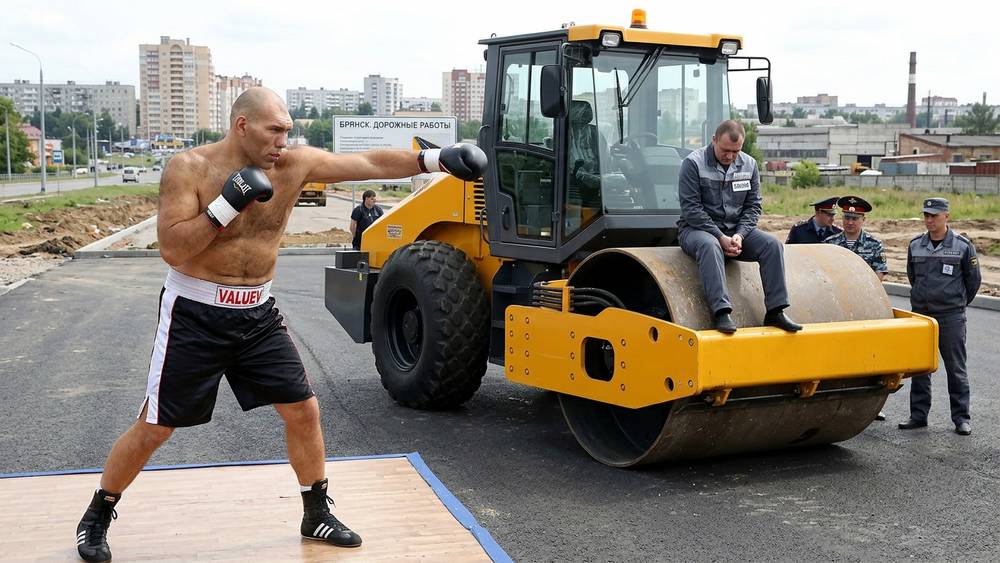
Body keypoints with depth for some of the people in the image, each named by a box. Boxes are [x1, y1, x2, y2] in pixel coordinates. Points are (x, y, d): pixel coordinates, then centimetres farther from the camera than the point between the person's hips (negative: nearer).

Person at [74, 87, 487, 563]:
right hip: (195, 315, -4)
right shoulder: (188, 169, -14)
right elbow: (172, 250, -20)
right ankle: (97, 515, 25)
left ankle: (316, 514, 25)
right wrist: (227, 204, -28)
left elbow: (368, 164, -10)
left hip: (258, 314, 4)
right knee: (154, 428, 2)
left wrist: (436, 159, -20)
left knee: (303, 409, 6)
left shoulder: (294, 165, -5)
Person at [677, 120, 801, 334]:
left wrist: (739, 235, -11)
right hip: (697, 229, -5)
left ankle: (775, 311, -19)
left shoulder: (749, 165, 6)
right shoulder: (694, 163, -10)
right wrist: (721, 238, -19)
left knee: (772, 244, -18)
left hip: (736, 230, 5)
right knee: (709, 246, -38)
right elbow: (691, 208, -14)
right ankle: (721, 312, -46)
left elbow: (753, 206, 8)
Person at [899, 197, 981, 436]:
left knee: (956, 368, 2)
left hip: (951, 317, -3)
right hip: (920, 314, 4)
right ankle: (918, 415, 16)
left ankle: (962, 418, 9)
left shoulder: (963, 246, -4)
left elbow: (973, 279, 7)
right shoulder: (915, 245, 6)